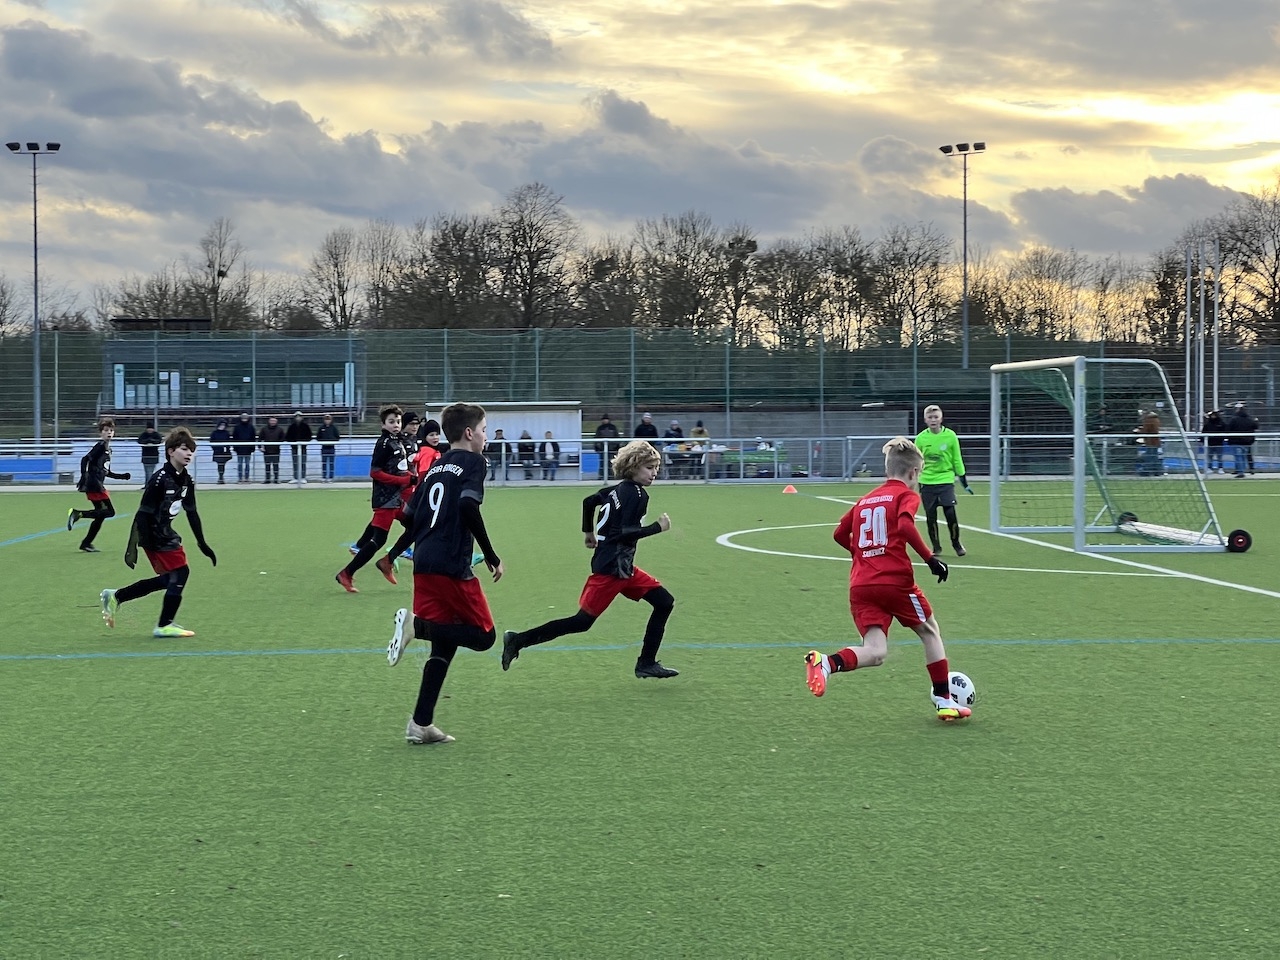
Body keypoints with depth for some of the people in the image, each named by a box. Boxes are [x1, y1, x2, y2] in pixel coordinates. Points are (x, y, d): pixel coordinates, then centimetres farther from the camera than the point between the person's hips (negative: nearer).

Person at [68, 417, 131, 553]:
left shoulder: (108, 449, 18)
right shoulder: (100, 446, -10)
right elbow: (85, 459, -20)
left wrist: (123, 476, 23)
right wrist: (84, 477, -30)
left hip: (98, 486, 9)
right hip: (94, 485, -9)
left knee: (100, 515, 10)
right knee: (109, 512, -10)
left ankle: (86, 544, 16)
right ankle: (77, 514, -11)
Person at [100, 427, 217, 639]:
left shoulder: (187, 481, 4)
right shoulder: (160, 480, -21)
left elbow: (192, 513, 13)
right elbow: (143, 514, -21)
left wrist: (203, 544, 14)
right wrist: (132, 547, -22)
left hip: (166, 533, 9)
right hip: (154, 536, -9)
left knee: (169, 579, 15)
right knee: (181, 572, -10)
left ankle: (115, 597, 27)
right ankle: (164, 625, 3)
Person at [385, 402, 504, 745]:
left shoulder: (435, 467, 20)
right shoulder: (473, 461, -2)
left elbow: (410, 515, 18)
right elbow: (469, 506, -18)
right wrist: (492, 557, -13)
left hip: (424, 566, 8)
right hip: (452, 566, -8)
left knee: (443, 644, 13)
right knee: (483, 635, 3)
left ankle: (421, 724, 7)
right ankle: (416, 625, -18)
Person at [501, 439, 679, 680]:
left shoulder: (619, 489, 11)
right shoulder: (636, 494, -16)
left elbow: (589, 501, 22)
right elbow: (624, 532, -23)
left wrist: (589, 533, 33)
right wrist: (657, 527, -18)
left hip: (622, 567, 10)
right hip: (610, 569, -10)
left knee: (664, 602, 8)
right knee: (582, 621, -8)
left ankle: (647, 664, 11)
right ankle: (519, 640, -2)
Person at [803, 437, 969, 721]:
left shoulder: (865, 500, 20)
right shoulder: (906, 495, 2)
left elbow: (840, 534, 21)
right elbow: (905, 526, -18)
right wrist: (930, 559, -13)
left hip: (859, 586, 5)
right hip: (895, 581, -5)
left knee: (875, 653, -2)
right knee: (930, 632, 18)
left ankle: (826, 662, -30)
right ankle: (944, 701, 19)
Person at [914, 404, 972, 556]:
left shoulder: (950, 435, -4)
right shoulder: (921, 438, -1)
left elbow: (957, 460, 4)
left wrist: (964, 481, 6)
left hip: (946, 480, -1)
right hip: (927, 482, 2)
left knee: (950, 513, -9)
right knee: (930, 516, 3)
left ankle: (956, 544, 12)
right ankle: (935, 547, 18)